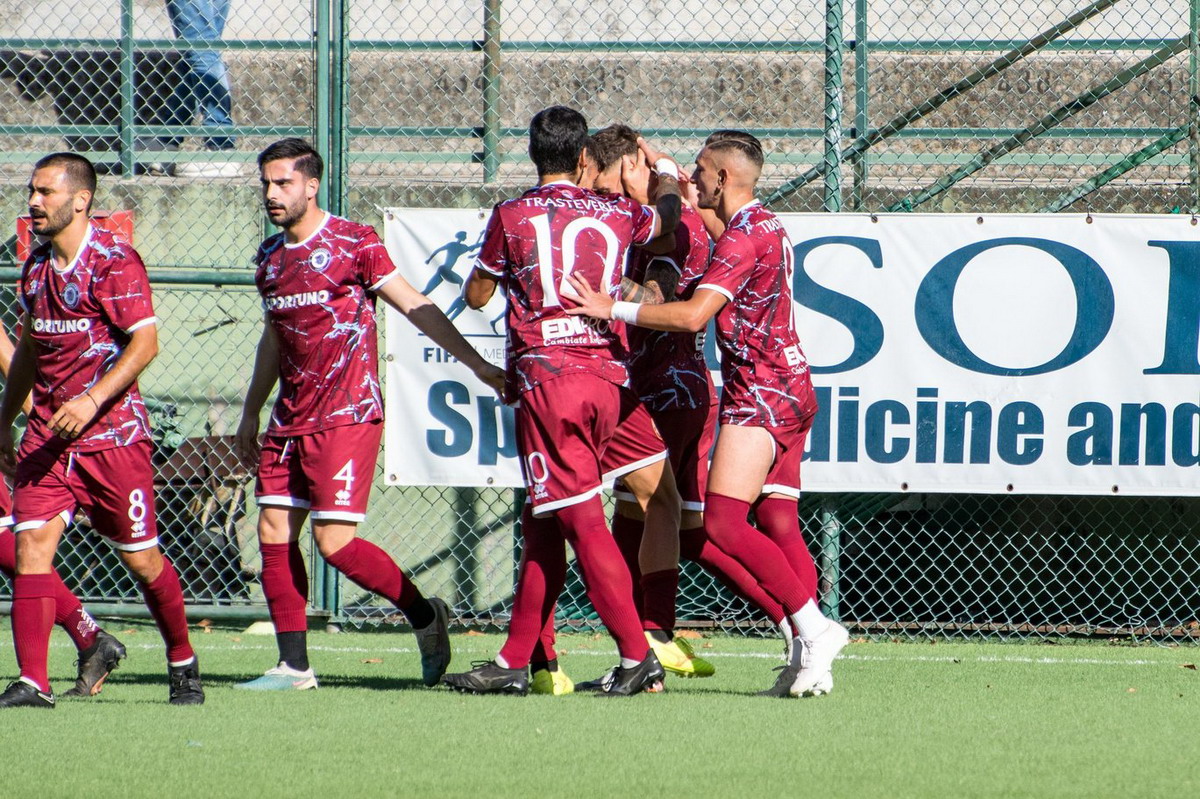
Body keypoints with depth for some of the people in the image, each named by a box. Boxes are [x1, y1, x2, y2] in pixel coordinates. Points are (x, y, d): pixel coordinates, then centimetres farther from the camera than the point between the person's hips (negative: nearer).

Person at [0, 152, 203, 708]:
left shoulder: (115, 261, -10)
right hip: (47, 435, 5)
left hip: (114, 435, -5)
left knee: (140, 558, 4)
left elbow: (145, 343, -18)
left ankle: (183, 663, 26)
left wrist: (92, 400, -27)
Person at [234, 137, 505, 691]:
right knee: (274, 535, 1)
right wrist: (250, 415, 29)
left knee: (335, 540, -12)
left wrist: (476, 363, -13)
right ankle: (293, 665, 7)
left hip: (346, 415, -7)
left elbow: (414, 307, -8)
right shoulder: (270, 256, 13)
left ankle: (424, 615, 8)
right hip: (290, 419, 7)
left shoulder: (353, 243, -7)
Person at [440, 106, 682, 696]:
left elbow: (476, 295, 9)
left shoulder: (513, 216, -2)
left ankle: (636, 654, -13)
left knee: (581, 520, -6)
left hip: (546, 377, -5)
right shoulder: (616, 215, 8)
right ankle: (514, 662, 13)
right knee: (543, 527, 10)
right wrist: (661, 176, 50)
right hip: (608, 377, 5)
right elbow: (668, 212, 30)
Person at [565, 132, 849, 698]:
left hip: (761, 391, -10)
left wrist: (613, 309, -22)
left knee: (722, 523, -16)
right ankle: (808, 657, 0)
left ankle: (812, 626, -18)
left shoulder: (743, 238, -15)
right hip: (789, 390, 10)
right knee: (778, 523, 6)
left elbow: (693, 314, -25)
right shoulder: (766, 227, 16)